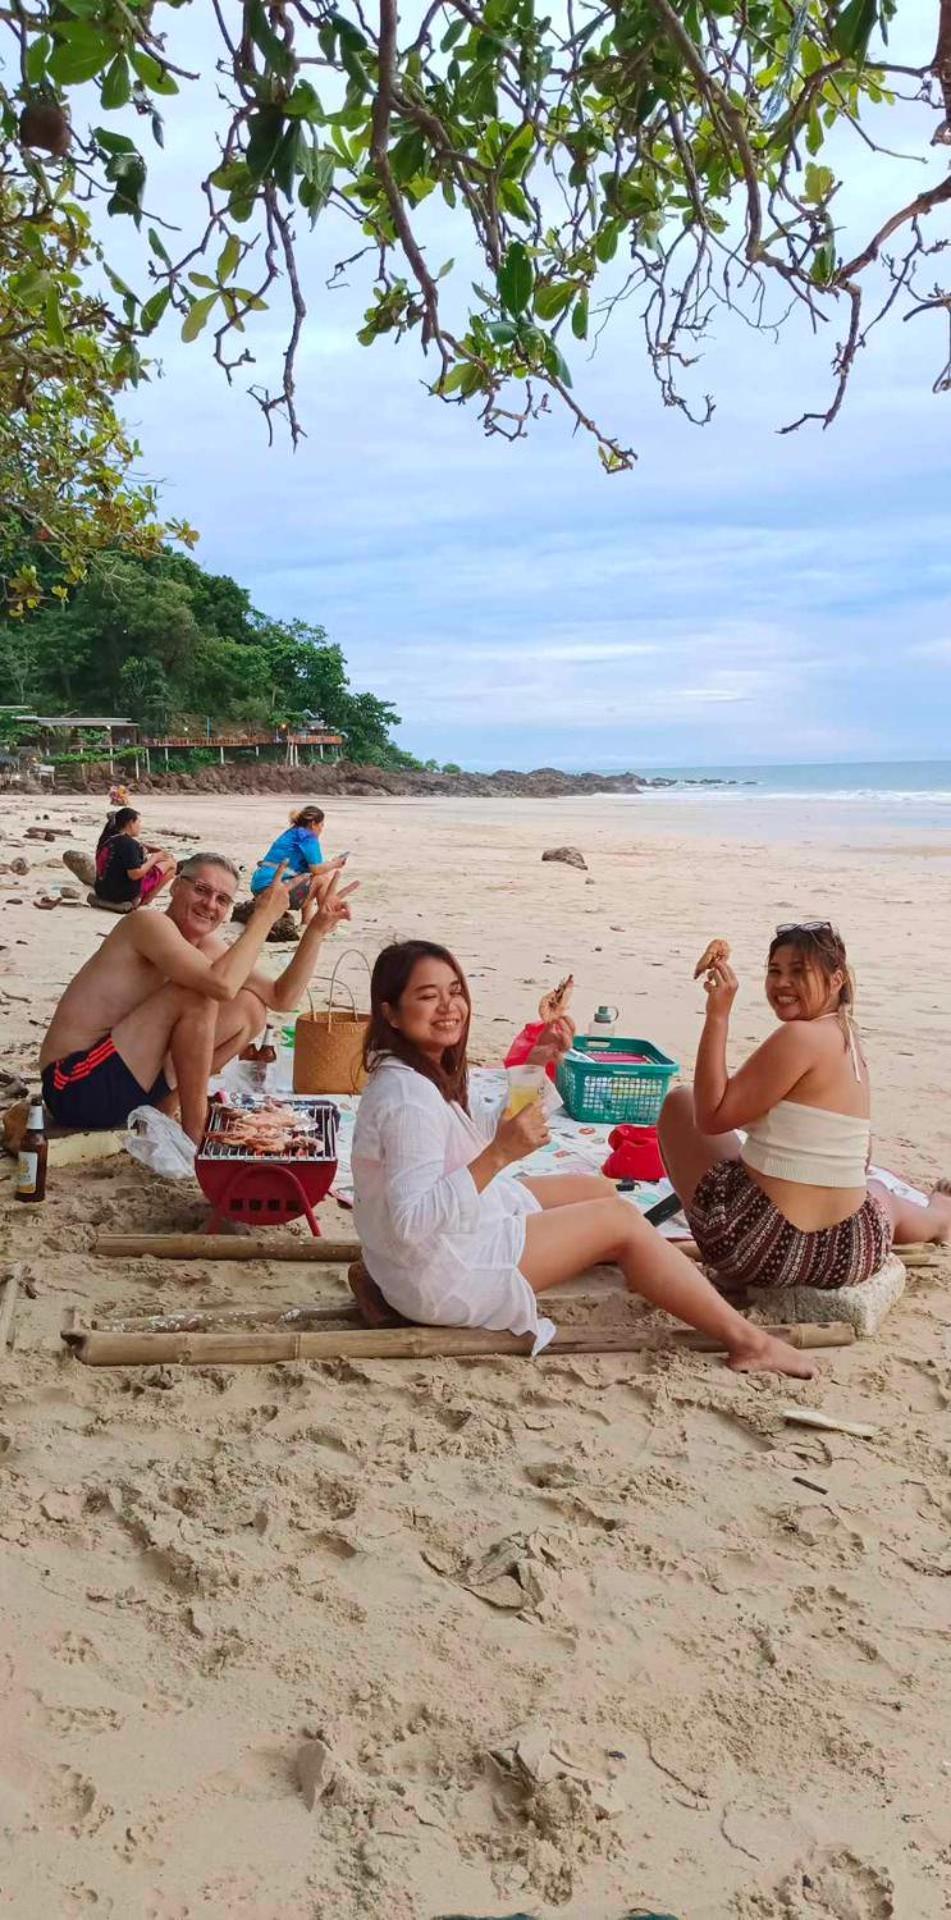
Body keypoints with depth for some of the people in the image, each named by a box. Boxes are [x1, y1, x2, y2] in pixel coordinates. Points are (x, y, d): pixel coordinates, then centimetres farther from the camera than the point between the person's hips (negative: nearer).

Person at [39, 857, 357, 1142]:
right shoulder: (150, 923, -17)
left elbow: (282, 998, 8)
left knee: (250, 1010, 5)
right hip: (75, 1087, -9)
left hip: (127, 1082, 9)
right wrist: (265, 916, -23)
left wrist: (316, 929, -1)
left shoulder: (209, 947, 9)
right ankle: (195, 1136, -15)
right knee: (197, 995, -25)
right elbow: (221, 985, -33)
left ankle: (161, 1112, 4)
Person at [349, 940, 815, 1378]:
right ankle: (744, 1340, 1)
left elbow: (481, 1134, 12)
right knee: (621, 1220, -6)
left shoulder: (428, 1072, 4)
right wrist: (500, 1154, -38)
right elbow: (412, 1221, -33)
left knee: (597, 1190, 17)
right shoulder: (408, 1097, -27)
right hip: (438, 1278, -10)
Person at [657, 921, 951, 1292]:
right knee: (877, 1193, 44)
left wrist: (718, 1014, -15)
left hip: (761, 1247, -7)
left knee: (679, 1102, 12)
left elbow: (711, 1115, -16)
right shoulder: (847, 1039, 9)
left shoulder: (800, 1037, -16)